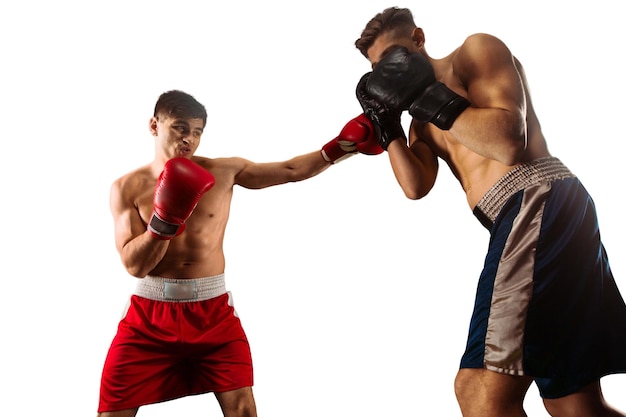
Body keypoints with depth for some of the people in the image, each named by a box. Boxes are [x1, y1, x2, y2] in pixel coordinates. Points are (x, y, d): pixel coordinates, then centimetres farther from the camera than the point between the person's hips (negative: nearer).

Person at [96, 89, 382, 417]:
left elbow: (291, 171, 5)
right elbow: (135, 265, -9)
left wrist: (346, 145, -4)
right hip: (151, 313, 0)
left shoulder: (224, 172, 1)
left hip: (212, 310, 1)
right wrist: (165, 219, -24)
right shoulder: (127, 187, -2)